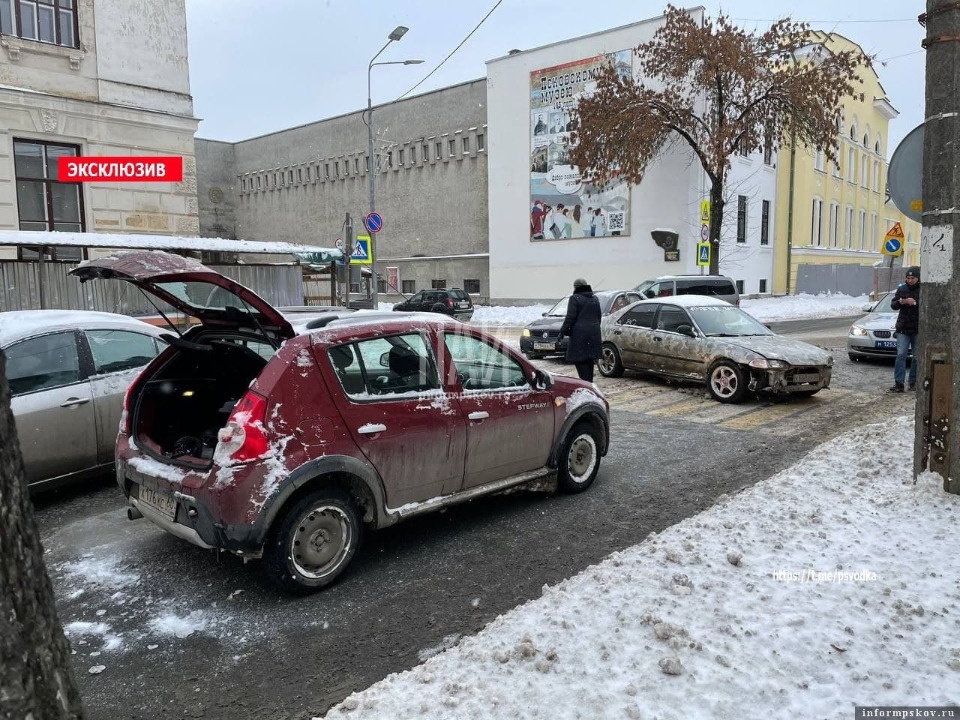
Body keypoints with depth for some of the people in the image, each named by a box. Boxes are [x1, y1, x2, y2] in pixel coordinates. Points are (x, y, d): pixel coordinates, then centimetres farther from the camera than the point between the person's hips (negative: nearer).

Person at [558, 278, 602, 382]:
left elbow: (570, 317, -14)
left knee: (580, 362, -6)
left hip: (579, 335, -7)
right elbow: (598, 317, 19)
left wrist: (563, 330, -8)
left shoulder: (574, 298, -8)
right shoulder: (595, 299, 15)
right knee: (589, 361, 15)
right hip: (593, 334, 7)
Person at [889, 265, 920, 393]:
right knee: (901, 355, -6)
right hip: (903, 328, 2)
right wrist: (900, 302, -12)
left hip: (918, 329, -1)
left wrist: (915, 303, -22)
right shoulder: (901, 289, 6)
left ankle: (913, 382, 18)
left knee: (917, 357, 6)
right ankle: (898, 383, -8)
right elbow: (893, 305, 8)